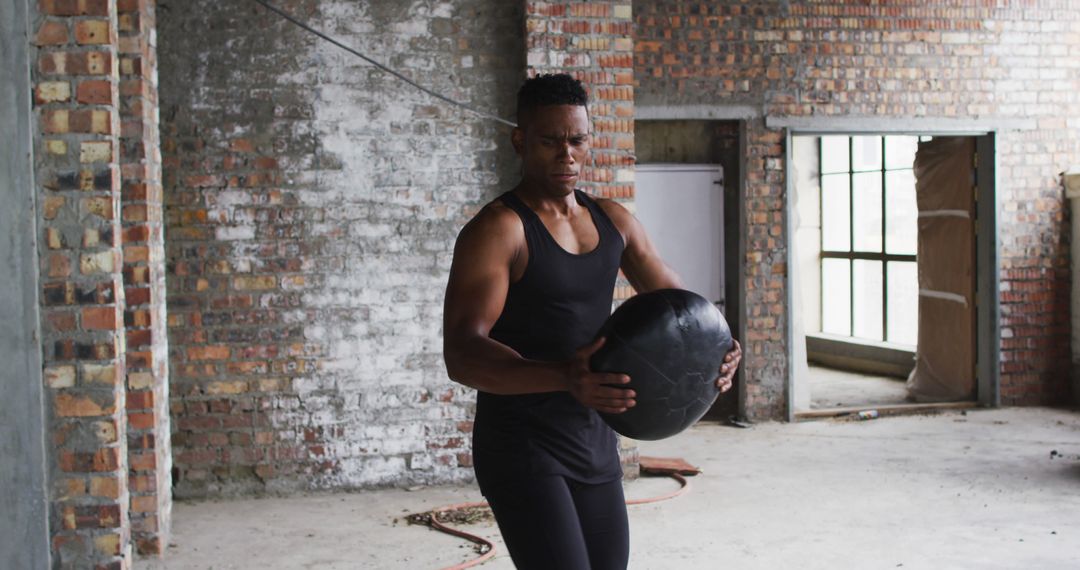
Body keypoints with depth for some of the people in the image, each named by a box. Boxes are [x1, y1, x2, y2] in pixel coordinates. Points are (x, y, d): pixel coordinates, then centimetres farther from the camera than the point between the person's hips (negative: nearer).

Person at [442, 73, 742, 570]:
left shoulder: (613, 222, 8)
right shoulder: (497, 230, -15)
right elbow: (462, 354, -26)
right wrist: (563, 377, -43)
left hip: (596, 446, 7)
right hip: (522, 449, -7)